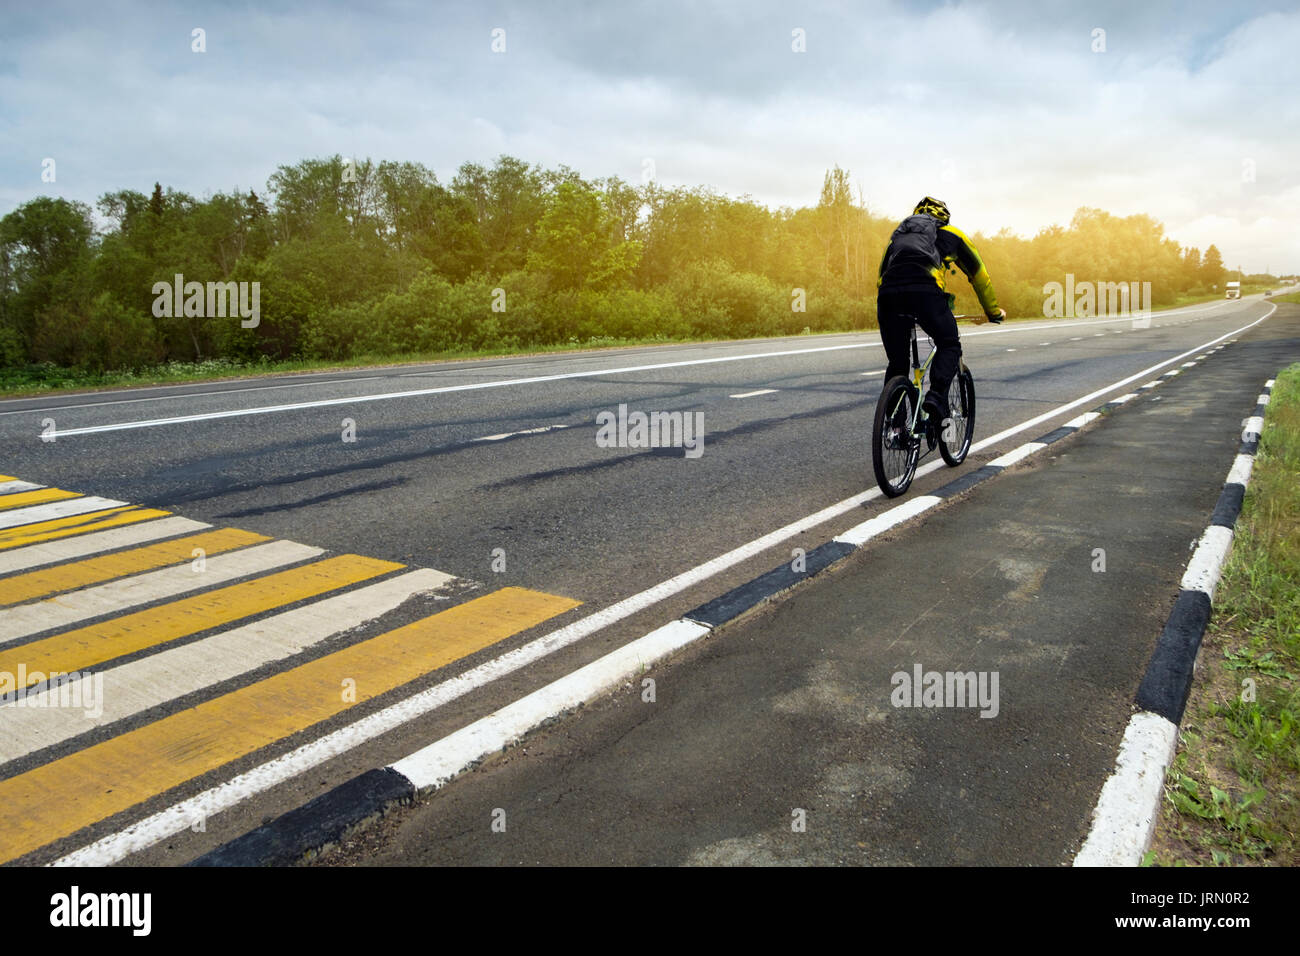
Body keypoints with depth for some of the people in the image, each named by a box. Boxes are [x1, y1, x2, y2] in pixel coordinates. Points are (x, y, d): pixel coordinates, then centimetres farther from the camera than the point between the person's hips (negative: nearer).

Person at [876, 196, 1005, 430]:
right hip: (925, 290, -3)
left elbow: (881, 276, 37)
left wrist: (892, 312, 48)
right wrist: (993, 311, 45)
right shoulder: (950, 233, 29)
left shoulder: (898, 233, 37)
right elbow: (978, 274, 34)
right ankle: (937, 397, -9)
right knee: (949, 346, 14)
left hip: (888, 291, 3)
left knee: (897, 362, 13)